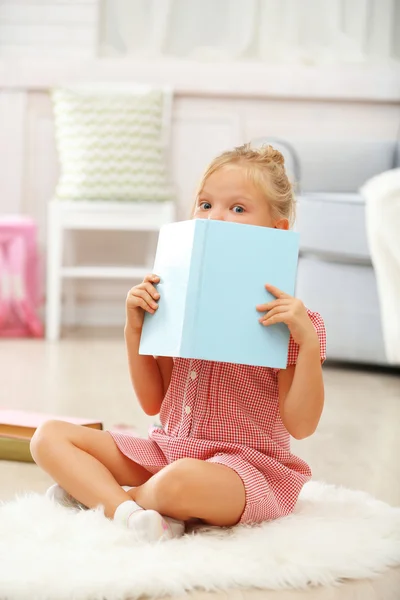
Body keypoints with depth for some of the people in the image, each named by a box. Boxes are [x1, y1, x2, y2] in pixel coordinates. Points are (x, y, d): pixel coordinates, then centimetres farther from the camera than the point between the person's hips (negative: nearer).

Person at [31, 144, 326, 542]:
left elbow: (300, 426, -13)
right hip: (168, 450, 6)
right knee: (49, 437, -3)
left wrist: (309, 341, -24)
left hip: (245, 462, -6)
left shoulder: (286, 316, -8)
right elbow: (152, 403, 10)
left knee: (184, 481, -40)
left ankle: (94, 490, -9)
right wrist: (134, 327, 0)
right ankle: (127, 511, -25)